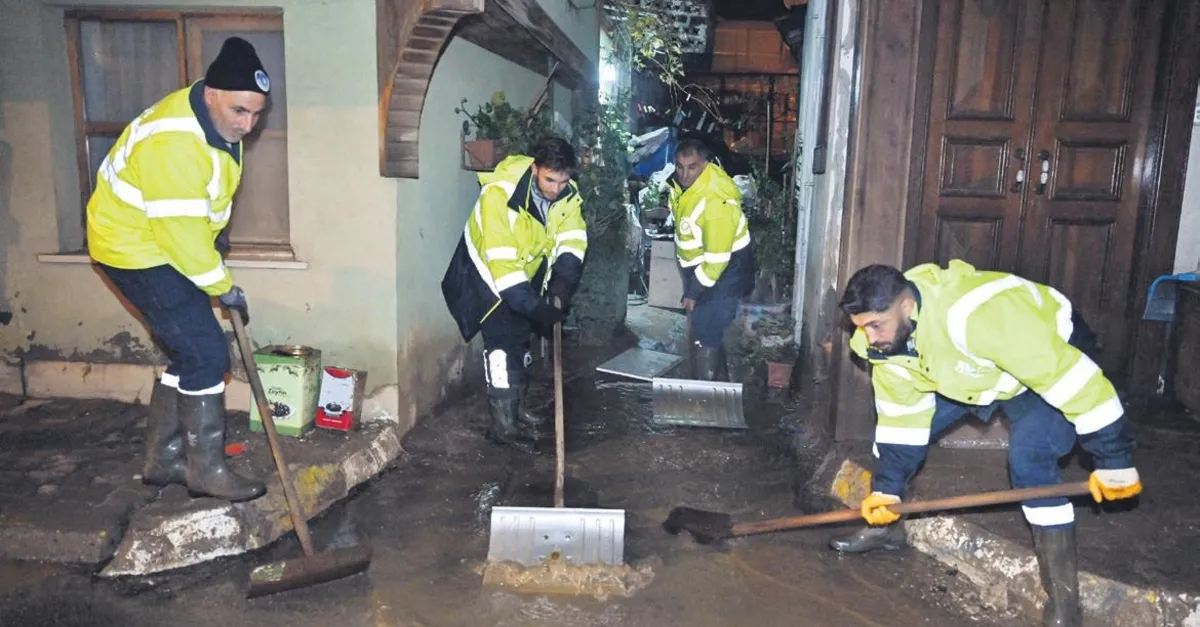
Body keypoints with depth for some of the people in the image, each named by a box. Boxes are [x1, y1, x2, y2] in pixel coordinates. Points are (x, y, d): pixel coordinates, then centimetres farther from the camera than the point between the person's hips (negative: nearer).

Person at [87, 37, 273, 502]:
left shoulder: (215, 121, 1)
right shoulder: (175, 143, -30)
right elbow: (181, 233, -27)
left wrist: (214, 245, 16)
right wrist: (222, 286, -16)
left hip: (162, 242, 10)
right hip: (135, 250, -10)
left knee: (189, 355, 11)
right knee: (206, 355, -10)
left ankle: (163, 460, 23)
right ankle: (207, 471, 2)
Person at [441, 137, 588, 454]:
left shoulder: (568, 194, -14)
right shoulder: (499, 194, -35)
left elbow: (572, 241, -10)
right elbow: (502, 263, -37)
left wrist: (562, 285, -27)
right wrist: (539, 308, -37)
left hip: (525, 274, 7)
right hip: (487, 276, -7)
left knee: (521, 342, 16)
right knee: (503, 344, -12)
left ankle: (515, 411, 32)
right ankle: (503, 426, -2)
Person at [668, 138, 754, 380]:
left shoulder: (716, 202, -32)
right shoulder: (680, 182, -5)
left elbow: (717, 258, -28)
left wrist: (694, 291, -20)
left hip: (724, 269, -9)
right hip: (697, 265, 9)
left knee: (705, 335, -8)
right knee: (708, 329, 18)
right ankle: (719, 383, 33)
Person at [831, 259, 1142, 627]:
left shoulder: (973, 316, -45)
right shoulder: (884, 343, -18)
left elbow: (1072, 375, -38)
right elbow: (901, 417, -5)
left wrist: (1114, 458, -30)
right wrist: (886, 488, -8)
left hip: (1054, 357, -7)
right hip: (971, 372, 7)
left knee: (1028, 456, -27)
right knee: (900, 424, 1)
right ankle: (886, 525, 23)